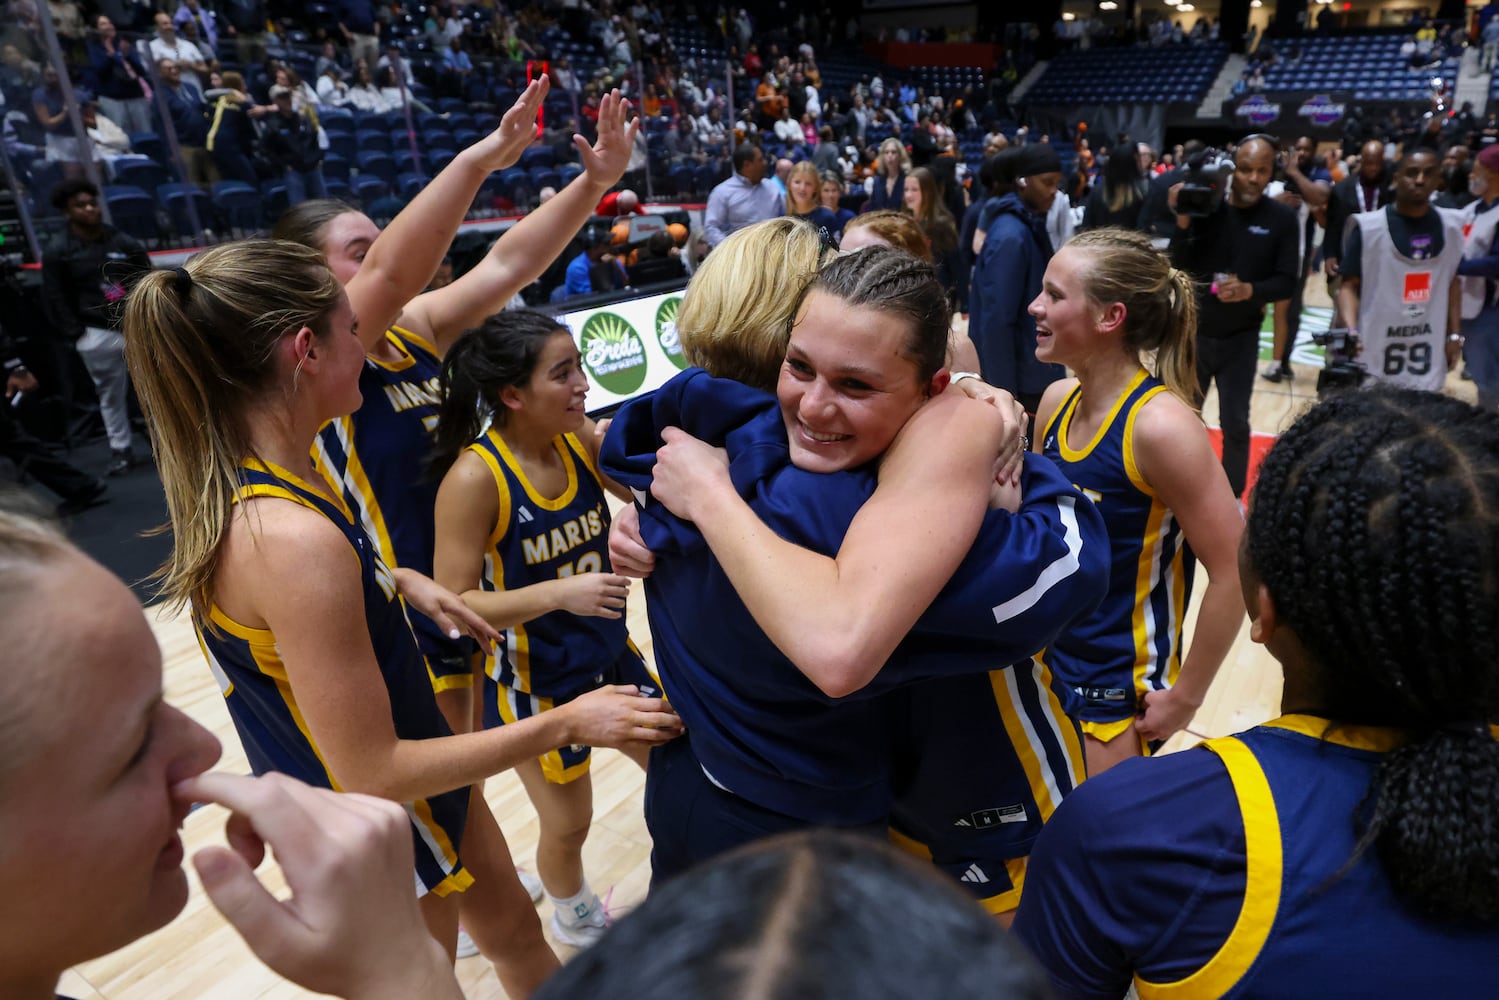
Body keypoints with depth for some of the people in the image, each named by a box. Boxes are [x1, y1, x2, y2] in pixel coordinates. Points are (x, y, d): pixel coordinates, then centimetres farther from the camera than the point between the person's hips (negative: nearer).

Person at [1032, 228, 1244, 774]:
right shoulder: (1058, 401, -3)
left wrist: (1184, 697, -13)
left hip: (1122, 692, -6)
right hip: (1051, 666, 6)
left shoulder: (1159, 423, -23)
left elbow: (1234, 572, -20)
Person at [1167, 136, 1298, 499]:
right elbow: (1180, 267, -11)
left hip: (1241, 339, 0)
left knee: (1235, 422, 6)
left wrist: (1251, 290, -25)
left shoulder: (1281, 218, -5)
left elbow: (1287, 282, -6)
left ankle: (1232, 498, 22)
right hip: (1193, 332, 0)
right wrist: (1183, 221, -25)